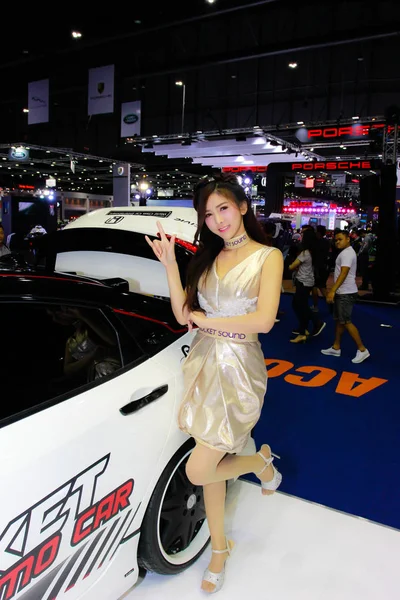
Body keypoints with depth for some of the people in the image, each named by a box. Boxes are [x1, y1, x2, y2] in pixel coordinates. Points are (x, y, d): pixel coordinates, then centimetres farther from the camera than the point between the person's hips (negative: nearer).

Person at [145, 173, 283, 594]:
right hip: (203, 362, 5)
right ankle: (219, 548, 37)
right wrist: (169, 265, -3)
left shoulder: (267, 257, -5)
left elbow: (263, 321, -18)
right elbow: (182, 315, 4)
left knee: (198, 471, -5)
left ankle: (261, 461, 25)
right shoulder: (208, 257, 9)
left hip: (238, 368, -5)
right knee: (210, 463, 14)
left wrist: (206, 319, -9)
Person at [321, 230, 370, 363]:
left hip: (346, 293, -10)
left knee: (346, 322, -7)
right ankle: (336, 348, 21)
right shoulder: (345, 252, 17)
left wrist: (332, 291, -30)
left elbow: (343, 274, -25)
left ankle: (362, 350, 0)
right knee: (339, 320, 13)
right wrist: (334, 291, 22)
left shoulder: (347, 253, -15)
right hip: (342, 292, 10)